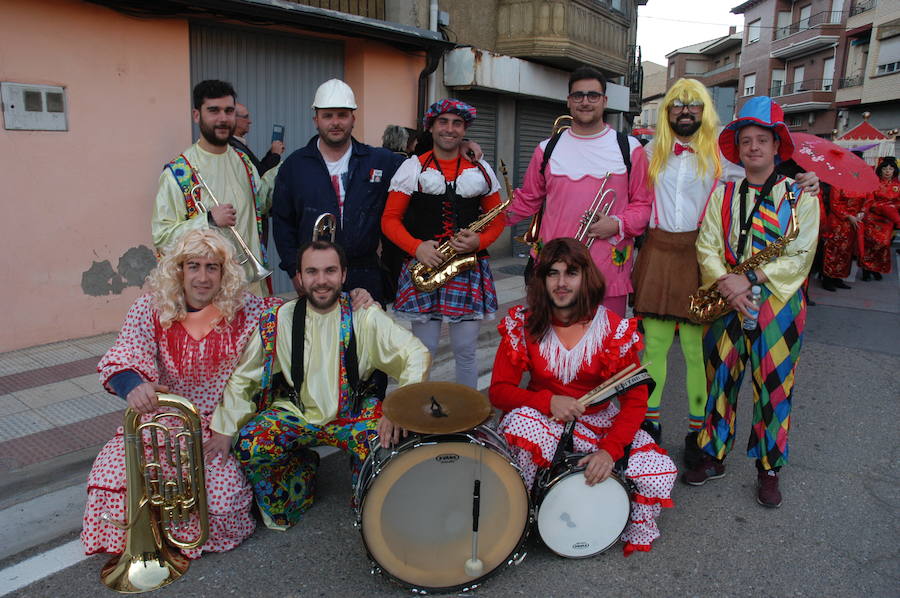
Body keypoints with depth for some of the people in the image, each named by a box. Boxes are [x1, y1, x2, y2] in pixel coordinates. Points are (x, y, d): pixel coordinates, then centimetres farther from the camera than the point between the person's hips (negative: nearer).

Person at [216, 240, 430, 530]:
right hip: (294, 410, 2)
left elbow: (417, 354, -14)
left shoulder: (364, 316, -11)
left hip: (352, 411, -1)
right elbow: (242, 378, 0)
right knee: (247, 446, -23)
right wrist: (224, 430, -9)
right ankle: (303, 468, 11)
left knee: (383, 445, -29)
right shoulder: (278, 321, -8)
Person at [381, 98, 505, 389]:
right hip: (424, 267, -1)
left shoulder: (481, 170, 10)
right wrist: (416, 247, -15)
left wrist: (479, 241, -8)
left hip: (469, 269, 2)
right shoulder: (412, 168, 4)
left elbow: (498, 218, 13)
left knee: (466, 351, 7)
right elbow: (390, 220, 2)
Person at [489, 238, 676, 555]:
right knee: (520, 421, -36)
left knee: (659, 472, -20)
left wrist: (609, 449, -25)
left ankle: (638, 535, 16)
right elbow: (498, 391, -11)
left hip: (601, 422, 1)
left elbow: (635, 399, -10)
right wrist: (548, 401, -28)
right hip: (542, 420, -1)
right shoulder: (523, 324, -10)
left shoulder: (614, 329, -10)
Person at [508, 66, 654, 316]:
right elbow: (527, 199, 17)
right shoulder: (547, 149, 11)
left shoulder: (629, 148, 7)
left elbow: (644, 203, 8)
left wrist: (618, 224, -10)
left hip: (610, 273, -1)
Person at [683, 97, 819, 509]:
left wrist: (751, 280, -18)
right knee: (719, 379, 8)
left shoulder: (801, 197, 1)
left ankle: (769, 469, 21)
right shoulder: (722, 194, 8)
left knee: (774, 387, 4)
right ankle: (713, 457, 23)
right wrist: (724, 281, -17)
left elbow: (799, 256, -7)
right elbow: (707, 244, 1)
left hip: (778, 303, -2)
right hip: (727, 302, 2)